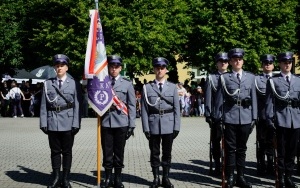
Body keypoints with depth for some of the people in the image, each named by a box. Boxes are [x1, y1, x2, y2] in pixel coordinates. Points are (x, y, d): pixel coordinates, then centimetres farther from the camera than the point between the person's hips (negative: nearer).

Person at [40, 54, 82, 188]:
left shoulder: (74, 84, 2)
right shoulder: (48, 83, 6)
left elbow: (77, 105, -1)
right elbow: (44, 105, 5)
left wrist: (76, 124, -7)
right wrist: (43, 123, -1)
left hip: (68, 123, -1)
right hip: (52, 123, 1)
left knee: (67, 152, 6)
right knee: (55, 151, 8)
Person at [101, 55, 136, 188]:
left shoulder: (127, 83, 5)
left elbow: (131, 105, 3)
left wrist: (132, 125, -1)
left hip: (121, 122, -1)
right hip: (106, 122, 1)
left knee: (119, 152, 6)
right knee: (107, 152, 5)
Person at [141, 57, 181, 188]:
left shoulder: (173, 87, 5)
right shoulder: (147, 87, 1)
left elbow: (177, 108, 4)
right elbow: (144, 110, -1)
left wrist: (177, 127, -2)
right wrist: (146, 128, -6)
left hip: (169, 125, 1)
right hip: (153, 125, -1)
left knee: (167, 153, 8)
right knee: (154, 153, 6)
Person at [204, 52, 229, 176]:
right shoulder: (211, 78, 3)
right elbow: (208, 97, 1)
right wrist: (208, 114, -4)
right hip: (216, 114, -1)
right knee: (216, 141, 6)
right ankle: (217, 166, 16)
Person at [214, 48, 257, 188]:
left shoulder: (250, 77, 10)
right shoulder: (224, 78, 2)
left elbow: (254, 99, 10)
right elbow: (219, 99, 1)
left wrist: (254, 118, 6)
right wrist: (218, 118, -3)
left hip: (246, 118, 2)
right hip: (230, 118, -2)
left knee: (242, 149, 10)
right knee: (231, 149, 2)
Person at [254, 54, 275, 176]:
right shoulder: (256, 79, 4)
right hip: (261, 115, -2)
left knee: (272, 142, 8)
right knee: (261, 142, 4)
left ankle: (270, 165, 18)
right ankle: (261, 166, 11)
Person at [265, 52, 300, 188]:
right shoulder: (273, 81, 3)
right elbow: (269, 101, -1)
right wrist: (269, 118, -7)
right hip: (281, 120, -3)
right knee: (281, 151, 2)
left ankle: (288, 177, 18)